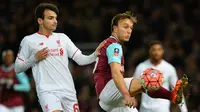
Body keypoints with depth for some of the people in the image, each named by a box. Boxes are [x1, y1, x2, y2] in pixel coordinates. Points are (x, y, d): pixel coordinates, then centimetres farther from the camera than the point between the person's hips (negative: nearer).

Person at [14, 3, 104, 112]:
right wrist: (35, 58, -7)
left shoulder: (63, 37, 14)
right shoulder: (28, 41, 4)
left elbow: (80, 60, 10)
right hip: (47, 91, -5)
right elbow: (17, 68, 7)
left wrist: (95, 54, -9)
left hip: (68, 90, 5)